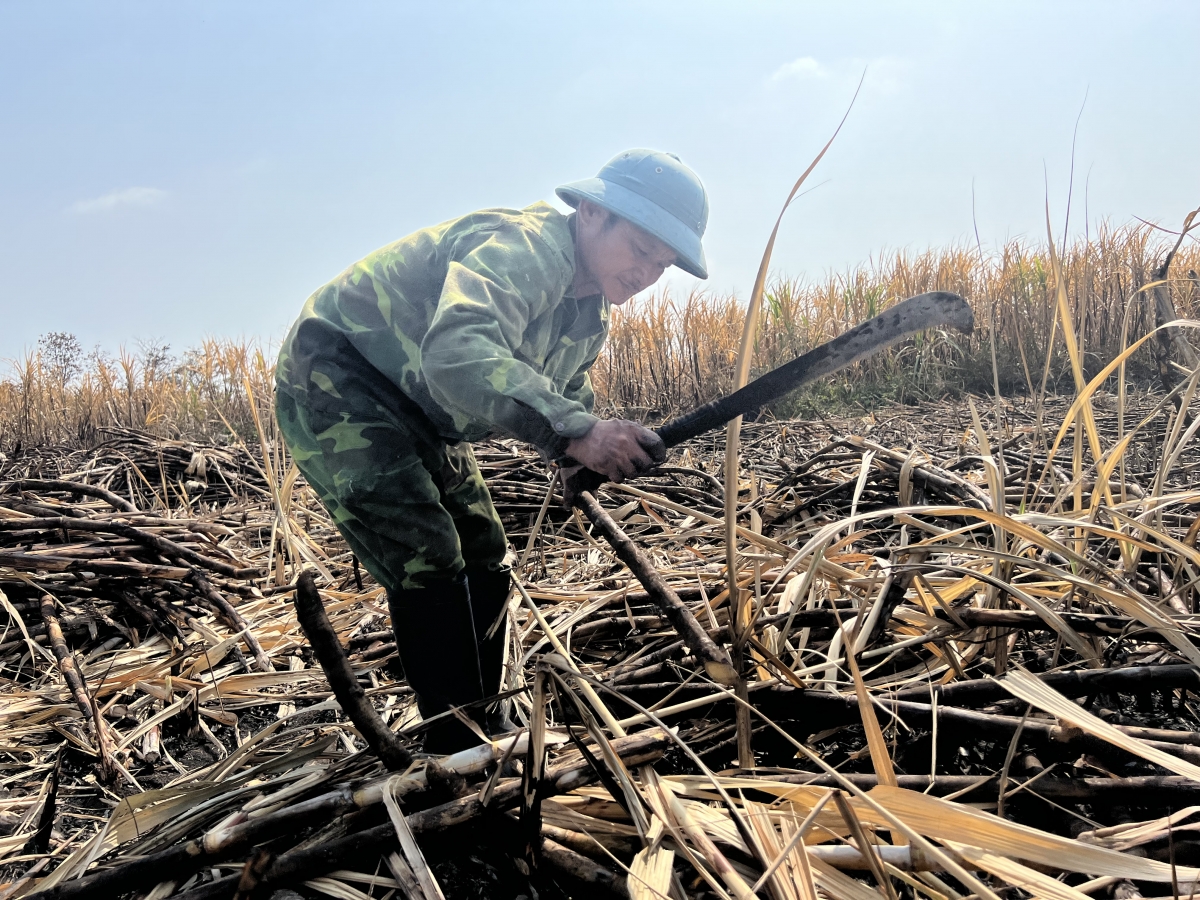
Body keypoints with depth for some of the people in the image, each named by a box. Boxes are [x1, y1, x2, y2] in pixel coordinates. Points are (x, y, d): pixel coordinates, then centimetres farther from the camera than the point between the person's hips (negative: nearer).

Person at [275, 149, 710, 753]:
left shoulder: (589, 316, 3)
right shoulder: (521, 247, -28)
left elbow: (564, 401, 9)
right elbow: (457, 352, -46)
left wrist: (606, 450, -13)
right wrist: (574, 431, -56)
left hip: (416, 416, 10)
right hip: (334, 382, -10)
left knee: (483, 556, 10)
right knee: (427, 562, -17)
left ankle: (486, 723, 24)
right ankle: (458, 751, -4)